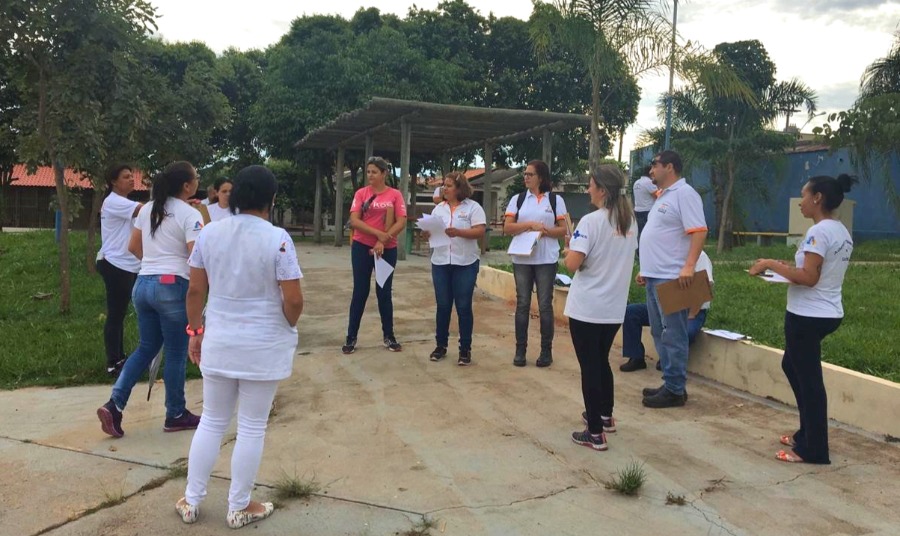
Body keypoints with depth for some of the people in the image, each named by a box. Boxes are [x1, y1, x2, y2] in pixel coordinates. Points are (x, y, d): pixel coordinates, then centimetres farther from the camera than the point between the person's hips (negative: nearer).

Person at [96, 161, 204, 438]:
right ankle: (175, 415, 17)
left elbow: (133, 247, 18)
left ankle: (114, 405, 9)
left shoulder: (147, 209, 12)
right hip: (172, 286, -7)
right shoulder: (190, 214, -11)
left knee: (146, 348, 19)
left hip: (143, 284, 7)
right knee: (176, 353, 5)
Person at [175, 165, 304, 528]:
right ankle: (239, 508, 22)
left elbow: (195, 290, 3)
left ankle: (191, 501, 29)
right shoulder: (277, 238, -15)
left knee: (211, 422, 18)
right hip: (263, 346, -4)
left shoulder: (209, 233, -1)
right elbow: (293, 299, -18)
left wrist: (195, 330, 15)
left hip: (218, 342, 4)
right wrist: (287, 327, 2)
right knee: (252, 428, 9)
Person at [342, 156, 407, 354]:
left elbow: (401, 222, -7)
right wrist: (378, 233, -19)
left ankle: (389, 336, 20)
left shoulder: (395, 195, -1)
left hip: (388, 249, 0)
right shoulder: (361, 193, 0)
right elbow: (354, 221, -9)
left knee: (384, 292, 9)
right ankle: (351, 337, 12)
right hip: (362, 247, 0)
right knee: (360, 291, 5)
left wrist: (383, 241, -16)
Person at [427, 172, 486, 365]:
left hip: (465, 263, -4)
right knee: (442, 305, 7)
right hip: (441, 262, 4)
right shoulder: (439, 208, 13)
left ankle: (465, 349, 9)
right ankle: (441, 345, 19)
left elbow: (480, 231, -11)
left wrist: (458, 232, -24)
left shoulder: (473, 207, -1)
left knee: (463, 306, 0)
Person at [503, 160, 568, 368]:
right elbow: (507, 228, 0)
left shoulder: (556, 200, 3)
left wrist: (545, 230, -15)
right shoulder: (517, 199, 7)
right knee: (522, 304, 5)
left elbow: (563, 230, 2)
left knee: (545, 304, 2)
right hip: (521, 259, 2)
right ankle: (520, 350, 12)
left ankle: (546, 351, 11)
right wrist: (529, 225, -13)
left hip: (546, 260, -2)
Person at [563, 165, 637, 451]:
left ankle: (595, 433, 7)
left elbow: (572, 264, -22)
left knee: (589, 366, 2)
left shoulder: (591, 221, -17)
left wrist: (570, 248, -1)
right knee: (602, 361, 23)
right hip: (614, 307, 7)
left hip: (587, 308, -7)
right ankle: (605, 416, 38)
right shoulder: (630, 221, 6)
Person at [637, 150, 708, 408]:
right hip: (655, 276, 10)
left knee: (673, 336, -5)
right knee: (660, 333, 13)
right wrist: (645, 270, 23)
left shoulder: (684, 194, -10)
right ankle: (670, 384, 21)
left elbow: (699, 231, -20)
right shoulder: (663, 196, 20)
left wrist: (688, 267, -29)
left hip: (671, 278, -10)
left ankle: (675, 390, 1)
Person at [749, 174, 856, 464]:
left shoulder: (819, 232, -18)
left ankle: (814, 450, 10)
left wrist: (772, 264, -15)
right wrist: (789, 268, 13)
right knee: (792, 366, 22)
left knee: (808, 379, -1)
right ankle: (807, 434, 30)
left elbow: (808, 278, -23)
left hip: (808, 316, -10)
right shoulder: (842, 232, 12)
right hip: (827, 313, 10)